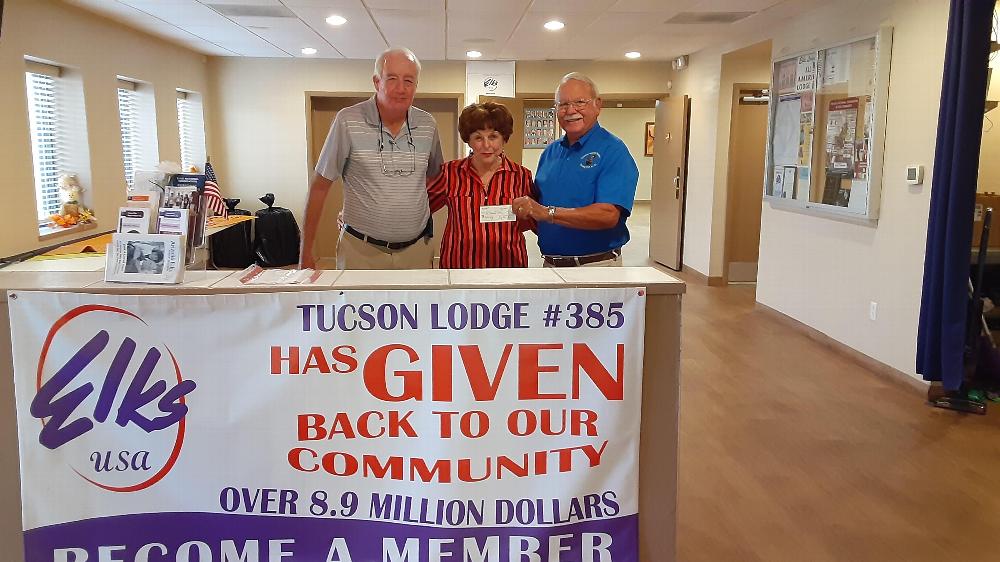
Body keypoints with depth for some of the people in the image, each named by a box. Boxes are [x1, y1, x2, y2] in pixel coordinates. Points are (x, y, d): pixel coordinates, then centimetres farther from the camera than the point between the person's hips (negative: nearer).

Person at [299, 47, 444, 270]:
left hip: (416, 250, 3)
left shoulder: (427, 124, 2)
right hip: (361, 251, -3)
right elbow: (320, 186, -4)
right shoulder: (348, 121, -8)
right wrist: (305, 252, -4)